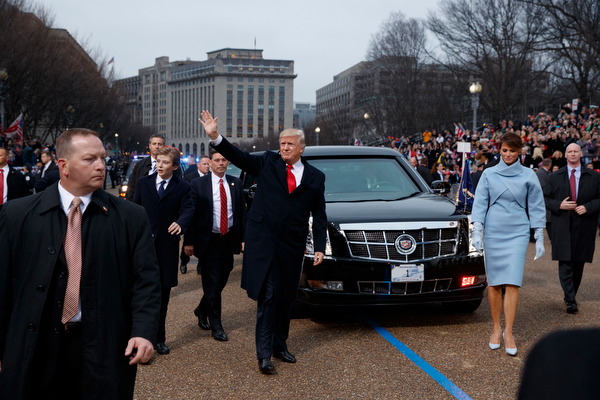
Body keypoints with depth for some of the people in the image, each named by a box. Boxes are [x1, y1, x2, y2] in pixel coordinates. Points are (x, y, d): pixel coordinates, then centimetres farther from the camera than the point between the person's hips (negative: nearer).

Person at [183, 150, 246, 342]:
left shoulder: (235, 184, 7)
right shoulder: (198, 184, -3)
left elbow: (242, 212, 7)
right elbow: (192, 213, -4)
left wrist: (244, 238, 0)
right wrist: (189, 241, -8)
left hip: (229, 239, 4)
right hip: (209, 240, -4)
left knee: (221, 281, 13)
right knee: (213, 284, 0)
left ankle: (202, 311, 36)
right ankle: (216, 326, 9)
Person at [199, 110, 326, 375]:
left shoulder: (315, 177, 7)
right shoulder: (268, 163, 3)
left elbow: (319, 216, 8)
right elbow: (239, 157, -7)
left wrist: (320, 247, 1)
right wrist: (215, 137, -21)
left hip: (292, 247, 3)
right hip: (263, 243, -2)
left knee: (285, 298, 14)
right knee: (267, 298, -4)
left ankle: (279, 345, 30)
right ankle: (264, 354, 4)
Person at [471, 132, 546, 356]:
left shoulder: (528, 176, 3)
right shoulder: (489, 174, 5)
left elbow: (536, 207, 8)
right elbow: (480, 203, 4)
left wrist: (539, 239, 5)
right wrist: (476, 232, -5)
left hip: (517, 233, -1)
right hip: (492, 232, 1)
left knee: (512, 283, -8)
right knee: (493, 283, 4)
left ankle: (508, 332, 0)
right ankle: (496, 328, 18)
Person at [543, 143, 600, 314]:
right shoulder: (555, 177, 9)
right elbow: (545, 198, 9)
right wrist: (559, 205, -9)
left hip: (584, 227, 1)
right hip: (562, 227, -1)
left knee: (579, 263, 7)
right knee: (565, 263, -9)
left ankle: (570, 296, 22)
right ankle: (570, 300, -10)